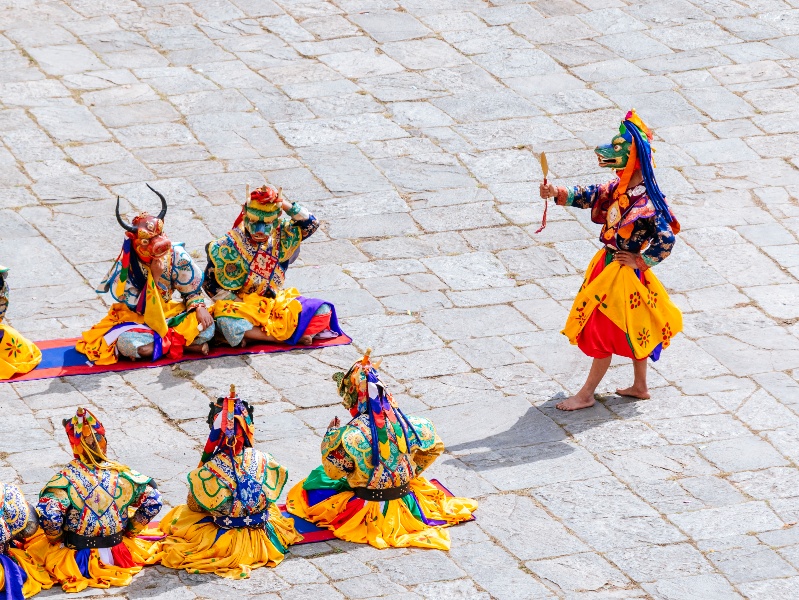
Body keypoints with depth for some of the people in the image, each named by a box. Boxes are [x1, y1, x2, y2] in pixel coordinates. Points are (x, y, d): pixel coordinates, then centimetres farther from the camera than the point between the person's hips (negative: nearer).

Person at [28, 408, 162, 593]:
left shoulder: (66, 477, -22)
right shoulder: (121, 473, -13)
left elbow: (48, 514, -32)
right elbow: (152, 501, -9)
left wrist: (56, 538, -11)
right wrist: (130, 531, 5)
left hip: (77, 560, -5)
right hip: (117, 555, 5)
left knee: (38, 548, 25)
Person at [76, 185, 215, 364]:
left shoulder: (177, 256, -11)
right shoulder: (127, 266, -19)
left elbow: (193, 291, 1)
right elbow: (133, 306, -22)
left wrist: (199, 308, -19)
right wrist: (155, 277, -28)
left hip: (168, 313, 2)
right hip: (136, 320, -2)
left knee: (206, 327, -23)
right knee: (126, 343, -38)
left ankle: (157, 345, -17)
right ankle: (188, 344, -22)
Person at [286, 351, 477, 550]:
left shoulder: (352, 434, -28)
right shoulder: (405, 423, -14)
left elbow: (333, 471, -17)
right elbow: (434, 447, 2)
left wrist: (331, 435, -4)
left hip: (367, 509, -4)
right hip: (403, 502, 4)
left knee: (312, 485, 16)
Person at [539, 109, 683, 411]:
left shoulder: (646, 202, -26)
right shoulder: (619, 188, -2)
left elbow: (666, 241, -27)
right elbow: (588, 196, 0)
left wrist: (640, 261, -16)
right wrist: (557, 193, -17)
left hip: (624, 273, -9)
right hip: (608, 265, 9)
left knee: (605, 333, 2)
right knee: (631, 331, 20)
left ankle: (586, 394, 13)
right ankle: (640, 386, 34)